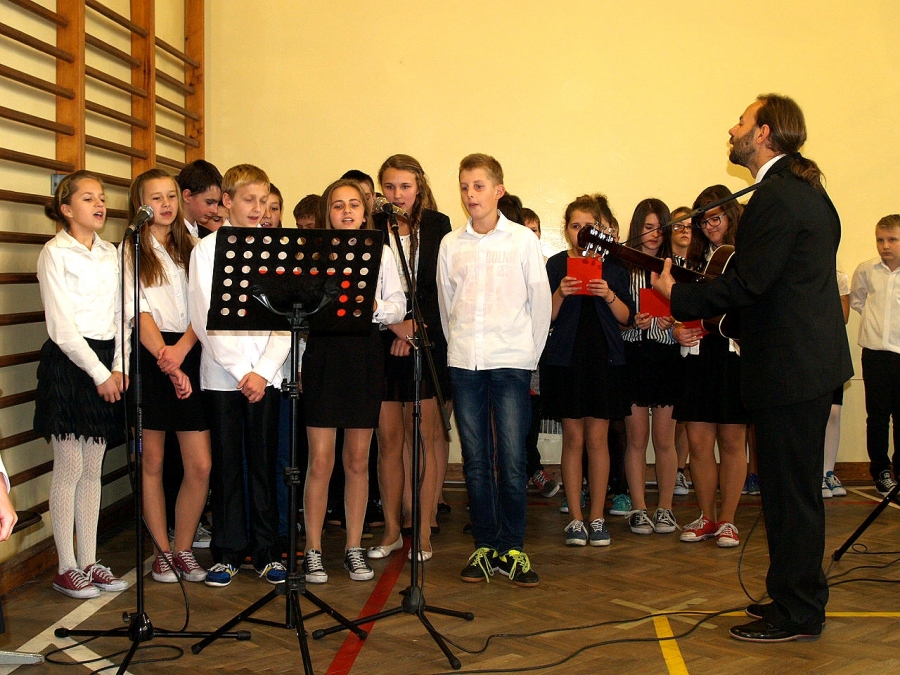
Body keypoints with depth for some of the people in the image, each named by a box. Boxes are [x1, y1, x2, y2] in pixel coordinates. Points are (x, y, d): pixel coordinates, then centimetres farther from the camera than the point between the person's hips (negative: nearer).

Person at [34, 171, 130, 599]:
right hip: (68, 362, -6)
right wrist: (99, 373, -13)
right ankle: (67, 568, 7)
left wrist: (118, 368, -1)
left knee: (93, 468, 9)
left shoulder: (110, 254, 13)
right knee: (70, 467, -2)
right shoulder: (55, 253, -6)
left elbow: (120, 316, 11)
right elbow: (63, 327, -12)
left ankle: (90, 562, 16)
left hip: (105, 363, 6)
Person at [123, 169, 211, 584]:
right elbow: (139, 314, -7)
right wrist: (168, 364, -17)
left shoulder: (192, 248, 13)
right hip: (148, 358, -3)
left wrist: (181, 349, -16)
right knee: (152, 462, 4)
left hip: (189, 354, 3)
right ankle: (162, 551, 17)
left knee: (200, 466, -2)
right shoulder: (130, 251, 3)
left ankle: (183, 549, 14)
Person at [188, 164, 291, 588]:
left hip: (266, 374, 1)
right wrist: (241, 372, -10)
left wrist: (263, 371, -8)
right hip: (221, 373, -1)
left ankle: (266, 550, 14)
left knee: (264, 462, 5)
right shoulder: (207, 250, 3)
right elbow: (204, 318, -4)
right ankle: (227, 552, 13)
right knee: (226, 464, 3)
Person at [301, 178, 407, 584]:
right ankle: (313, 551, 9)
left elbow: (398, 307, 3)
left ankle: (354, 549, 18)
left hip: (366, 356, 2)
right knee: (320, 462, -2)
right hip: (324, 355, -2)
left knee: (358, 461, 8)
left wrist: (375, 305, -15)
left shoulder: (381, 253, 10)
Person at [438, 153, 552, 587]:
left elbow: (540, 301, 4)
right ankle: (484, 546, 14)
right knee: (475, 459, 6)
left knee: (512, 460, -4)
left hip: (511, 361, -2)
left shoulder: (523, 240, 2)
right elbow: (445, 304, 14)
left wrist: (531, 354, 4)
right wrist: (458, 347, 10)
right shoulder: (451, 244, 9)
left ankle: (512, 548, 6)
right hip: (464, 363, 3)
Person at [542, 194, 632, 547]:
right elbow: (546, 318, 1)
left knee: (597, 439, 2)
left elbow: (626, 318, 4)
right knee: (573, 439, 2)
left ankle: (597, 517, 10)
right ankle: (575, 518, 8)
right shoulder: (556, 265, 4)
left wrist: (609, 296, -13)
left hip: (604, 358, 1)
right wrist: (560, 295, -17)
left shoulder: (613, 266, 7)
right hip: (566, 357, -1)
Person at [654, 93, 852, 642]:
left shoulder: (776, 197, -19)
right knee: (800, 488, 19)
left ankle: (796, 615, 7)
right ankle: (804, 595, 30)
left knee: (790, 492, -2)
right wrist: (703, 290, 12)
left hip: (791, 367, -11)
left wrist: (678, 295, -9)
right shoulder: (807, 188, 14)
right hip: (815, 356, 11)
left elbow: (747, 284, -22)